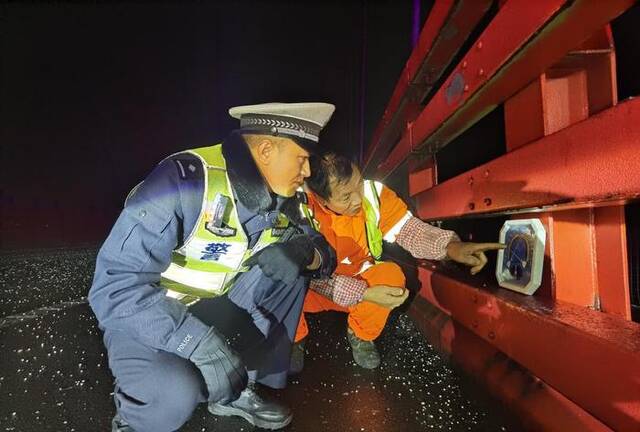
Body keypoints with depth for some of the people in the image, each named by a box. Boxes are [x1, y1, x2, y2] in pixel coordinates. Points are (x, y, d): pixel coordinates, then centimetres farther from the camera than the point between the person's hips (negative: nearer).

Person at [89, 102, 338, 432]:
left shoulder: (281, 200, -8)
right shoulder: (185, 181, -30)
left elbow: (323, 251, 1)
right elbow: (113, 287, -30)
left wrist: (306, 253, -24)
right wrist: (201, 342, -37)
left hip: (212, 311, 6)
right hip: (145, 320, -5)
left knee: (290, 271, -11)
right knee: (176, 392, -34)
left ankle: (240, 389, 3)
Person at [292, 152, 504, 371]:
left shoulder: (373, 191, -19)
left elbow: (407, 227, -16)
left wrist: (451, 246, -35)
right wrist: (364, 293, -36)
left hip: (359, 280, 2)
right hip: (314, 289, -2)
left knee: (392, 274, -28)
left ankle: (360, 334, 3)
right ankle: (296, 337, 3)